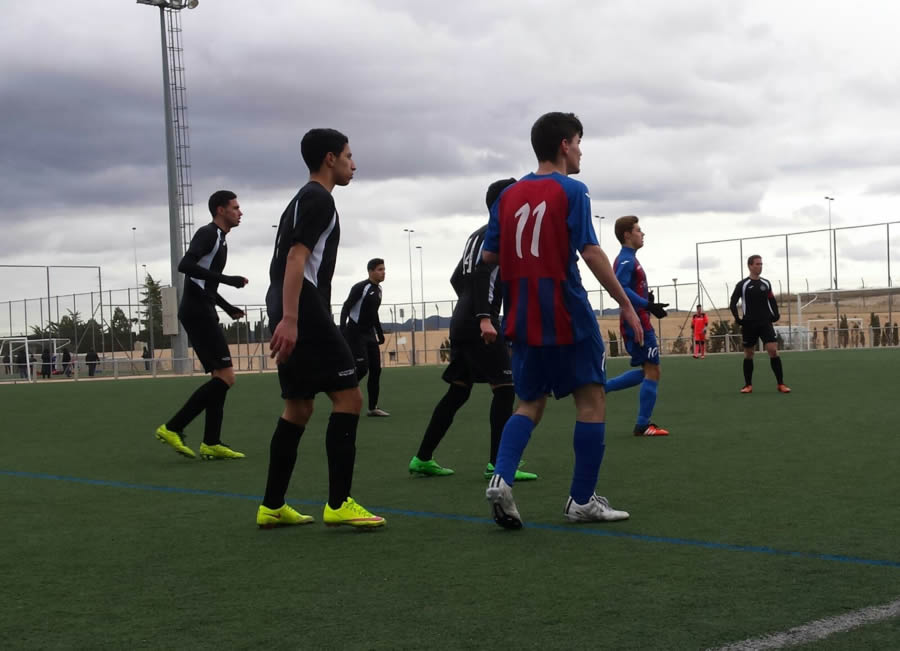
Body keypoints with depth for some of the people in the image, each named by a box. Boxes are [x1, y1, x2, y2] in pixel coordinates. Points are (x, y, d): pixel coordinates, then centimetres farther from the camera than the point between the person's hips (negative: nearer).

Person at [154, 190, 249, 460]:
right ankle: (172, 428, -12)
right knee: (225, 378, -13)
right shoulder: (207, 233, -8)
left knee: (221, 378, 8)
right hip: (197, 311, -10)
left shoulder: (219, 240, 22)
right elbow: (185, 265, -25)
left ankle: (211, 443, 7)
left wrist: (227, 307, 25)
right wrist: (226, 279, -26)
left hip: (202, 312, 10)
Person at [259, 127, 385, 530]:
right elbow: (296, 258, -18)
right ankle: (339, 504, -12)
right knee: (348, 396, -9)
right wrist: (289, 319, -26)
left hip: (290, 315, 10)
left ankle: (272, 507, 13)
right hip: (304, 312, -10)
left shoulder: (302, 199, 25)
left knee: (299, 407, 12)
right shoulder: (318, 199, -6)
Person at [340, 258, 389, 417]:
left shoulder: (378, 290, 11)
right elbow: (346, 308, -18)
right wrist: (343, 330, -28)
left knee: (376, 369, 3)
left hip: (369, 333, 8)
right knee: (362, 368, -15)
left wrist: (380, 333, 21)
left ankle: (373, 407, 8)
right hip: (355, 333, -8)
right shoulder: (360, 287, -14)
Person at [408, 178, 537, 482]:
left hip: (461, 323, 10)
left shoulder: (478, 234, 22)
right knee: (504, 388, -8)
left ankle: (423, 459, 14)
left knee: (458, 391, 13)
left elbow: (457, 278, 27)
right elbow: (482, 273, -21)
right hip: (479, 324, -10)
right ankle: (497, 464, -11)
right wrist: (484, 317, -29)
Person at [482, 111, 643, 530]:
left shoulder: (509, 194, 10)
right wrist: (626, 304, -9)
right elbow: (590, 252, -15)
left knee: (531, 404, 15)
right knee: (591, 400, 7)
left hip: (523, 320, 6)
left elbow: (488, 256, 10)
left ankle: (501, 478, -8)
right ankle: (582, 501, 8)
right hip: (567, 316, -6)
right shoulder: (571, 191, -7)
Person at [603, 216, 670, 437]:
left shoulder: (629, 259, 17)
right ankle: (643, 425, -1)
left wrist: (646, 299, 7)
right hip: (637, 323, -10)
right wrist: (648, 305, -29)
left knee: (646, 371, 16)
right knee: (652, 371, -5)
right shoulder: (625, 260, -14)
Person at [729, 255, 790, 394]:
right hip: (749, 324, -1)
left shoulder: (766, 283, 8)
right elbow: (733, 303, 0)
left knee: (773, 350, -11)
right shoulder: (742, 285, -2)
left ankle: (780, 384, -8)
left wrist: (775, 315, 4)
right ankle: (748, 385, 16)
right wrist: (737, 319, -11)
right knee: (748, 354, 5)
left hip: (765, 323, 2)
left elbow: (772, 301, 18)